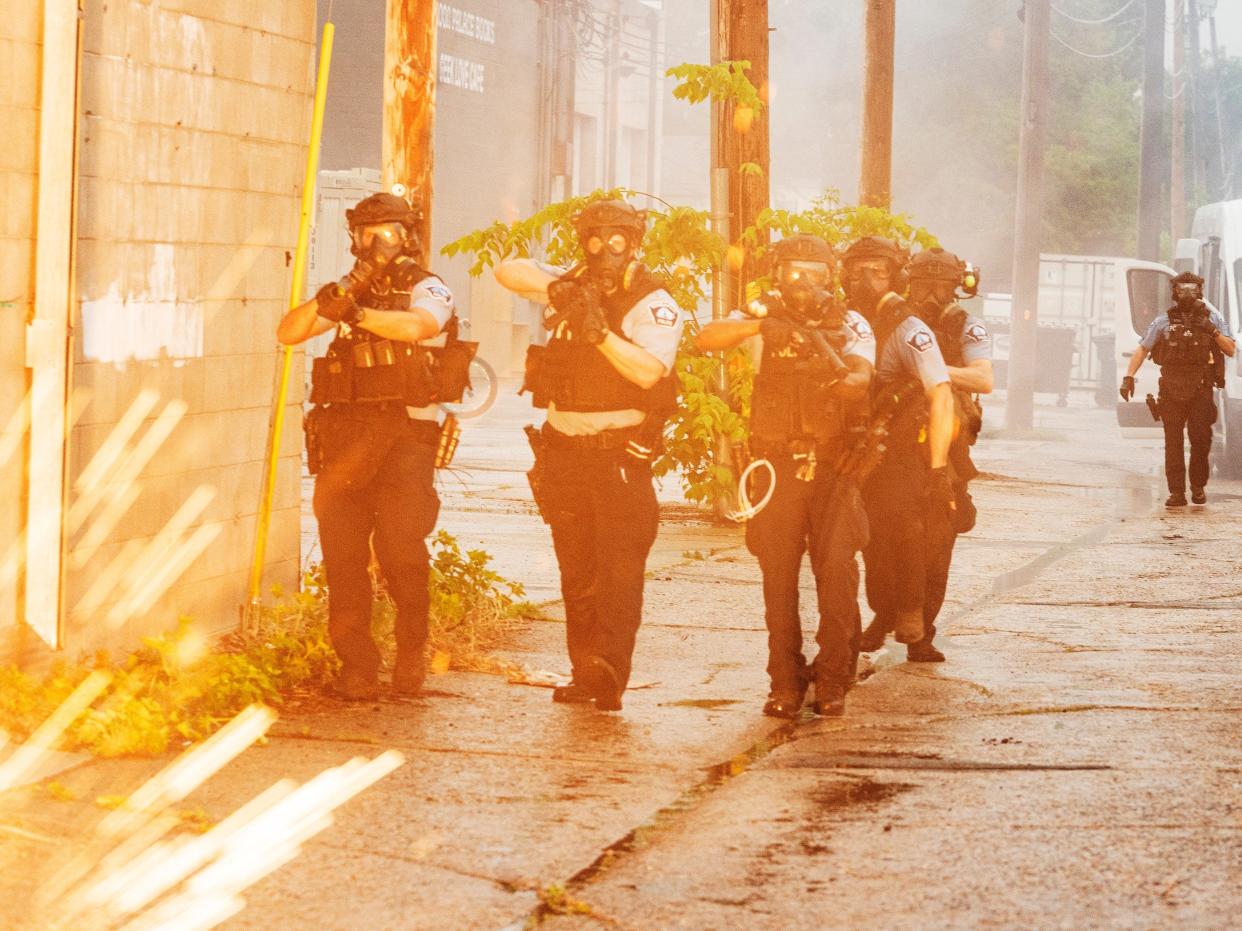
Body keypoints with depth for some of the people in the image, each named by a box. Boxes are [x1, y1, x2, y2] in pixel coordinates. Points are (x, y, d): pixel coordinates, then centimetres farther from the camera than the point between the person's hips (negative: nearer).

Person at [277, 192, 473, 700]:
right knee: (342, 554, -1)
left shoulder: (428, 290, 4)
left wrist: (357, 313, -26)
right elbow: (288, 333, 8)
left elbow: (415, 325, -19)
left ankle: (412, 654, 8)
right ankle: (356, 667, 5)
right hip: (343, 437, 4)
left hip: (404, 435, -4)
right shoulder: (349, 292, 18)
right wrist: (324, 303, -9)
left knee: (401, 553, -10)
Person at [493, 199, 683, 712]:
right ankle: (585, 674, 14)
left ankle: (611, 669, -25)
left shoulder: (655, 305, -7)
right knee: (576, 571, 9)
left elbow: (648, 371, -20)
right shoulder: (570, 286, 9)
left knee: (620, 564, -14)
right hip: (564, 451, 6)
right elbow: (507, 270, 8)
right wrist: (552, 288, -10)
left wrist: (599, 331, -29)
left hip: (620, 453, -6)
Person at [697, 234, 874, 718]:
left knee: (837, 573, -5)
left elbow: (860, 381, -14)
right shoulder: (766, 318, 3)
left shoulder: (851, 326, 3)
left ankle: (832, 682, 5)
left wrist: (837, 376, -37)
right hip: (778, 465, 0)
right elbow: (707, 338, -14)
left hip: (833, 465, 0)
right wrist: (760, 325, -30)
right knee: (778, 577, 1)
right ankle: (785, 683, 9)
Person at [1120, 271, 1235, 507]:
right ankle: (1176, 492, 3)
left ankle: (1199, 487, 11)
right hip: (1172, 390, 1)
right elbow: (1142, 349, 8)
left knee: (1201, 438, -8)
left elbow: (1230, 350, 6)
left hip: (1201, 391, -1)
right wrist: (1129, 377, -3)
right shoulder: (1164, 321, 6)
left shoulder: (1212, 318, 7)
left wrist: (1213, 331, -10)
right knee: (1173, 442, -1)